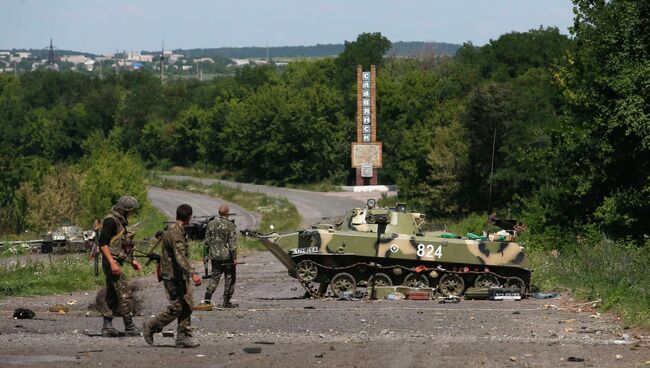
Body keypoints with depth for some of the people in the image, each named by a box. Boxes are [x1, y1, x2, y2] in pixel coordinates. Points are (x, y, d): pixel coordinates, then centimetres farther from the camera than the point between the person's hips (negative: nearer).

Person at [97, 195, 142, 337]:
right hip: (112, 263, -10)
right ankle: (129, 328, -5)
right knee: (125, 295, -8)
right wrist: (112, 263, -26)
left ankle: (107, 327, 13)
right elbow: (103, 243, -21)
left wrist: (132, 261, 23)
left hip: (115, 263, 10)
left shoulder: (119, 221, 17)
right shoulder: (111, 221, -14)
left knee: (112, 297, 11)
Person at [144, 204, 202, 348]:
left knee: (187, 305, 6)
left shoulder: (178, 230, 14)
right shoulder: (175, 233, -20)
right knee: (176, 307, -8)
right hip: (173, 276, -10)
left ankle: (183, 337, 7)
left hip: (181, 276, 10)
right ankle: (151, 326, 7)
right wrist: (193, 273, -38)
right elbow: (180, 257, -30)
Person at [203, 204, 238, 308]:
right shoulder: (230, 225, -11)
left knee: (215, 277, 12)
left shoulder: (211, 224, 3)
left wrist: (208, 254, 18)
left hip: (214, 256, 4)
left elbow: (207, 241, 8)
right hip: (227, 256, -4)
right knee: (230, 278, 8)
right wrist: (234, 258, -10)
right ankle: (226, 302, 8)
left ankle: (207, 298, -5)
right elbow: (232, 243, -14)